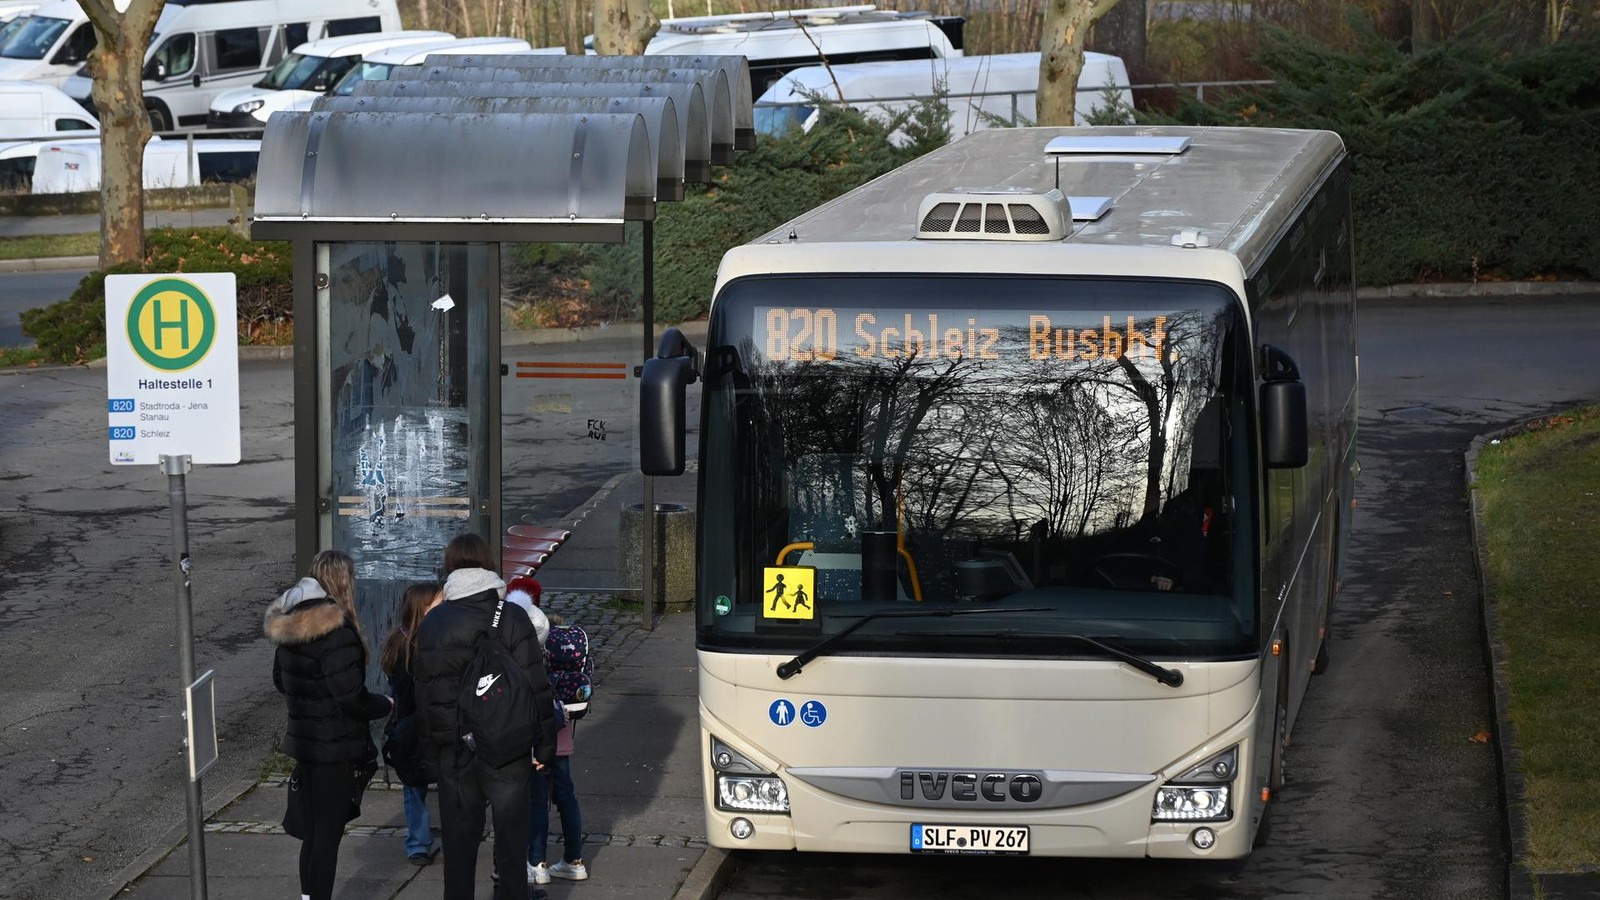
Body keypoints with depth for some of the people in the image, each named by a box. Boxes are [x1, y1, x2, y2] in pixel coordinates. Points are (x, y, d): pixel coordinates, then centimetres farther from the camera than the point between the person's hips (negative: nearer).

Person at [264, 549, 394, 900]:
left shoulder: (287, 622, 5)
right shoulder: (334, 628, -22)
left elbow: (281, 681, 17)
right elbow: (351, 697, -22)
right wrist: (384, 704, -5)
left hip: (304, 739, 8)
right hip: (335, 747, -8)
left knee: (313, 827, 17)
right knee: (329, 830, -1)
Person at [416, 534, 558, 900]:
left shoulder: (432, 624, 0)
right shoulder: (512, 617, -8)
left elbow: (424, 692, 3)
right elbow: (535, 687, -10)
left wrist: (432, 750, 11)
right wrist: (544, 744, -3)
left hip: (454, 750, 2)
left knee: (459, 840, 10)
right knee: (510, 835, 8)